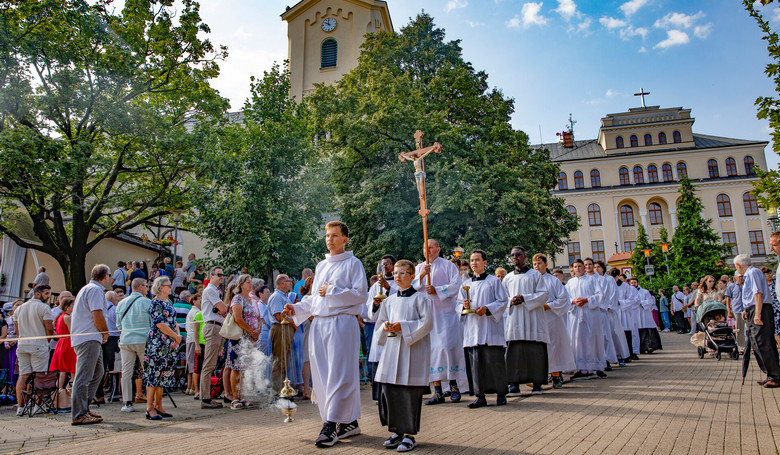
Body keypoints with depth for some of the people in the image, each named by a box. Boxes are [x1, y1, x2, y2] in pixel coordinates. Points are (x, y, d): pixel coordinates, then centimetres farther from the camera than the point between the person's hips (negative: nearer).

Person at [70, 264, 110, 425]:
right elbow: (97, 316, -19)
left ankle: (84, 408, 21)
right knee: (83, 377, -8)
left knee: (97, 372, 15)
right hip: (88, 339, -11)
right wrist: (106, 333, -3)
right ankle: (79, 415, -6)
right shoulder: (96, 290, -10)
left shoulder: (86, 289, 22)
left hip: (90, 339, 11)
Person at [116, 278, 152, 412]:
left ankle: (127, 402, 4)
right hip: (143, 341, -3)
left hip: (125, 341, 4)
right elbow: (153, 322, -3)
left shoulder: (121, 303, 9)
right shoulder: (147, 302, -5)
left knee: (126, 372, 5)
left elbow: (118, 325, 15)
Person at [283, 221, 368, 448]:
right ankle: (349, 422, 16)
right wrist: (296, 308, 9)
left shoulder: (353, 264, 1)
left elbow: (361, 294, -8)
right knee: (322, 375, 6)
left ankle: (331, 425, -4)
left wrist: (332, 291, -10)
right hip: (319, 324, 7)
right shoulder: (321, 266, 21)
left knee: (338, 374, -7)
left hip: (342, 323, -7)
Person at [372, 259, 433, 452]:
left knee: (410, 391, -2)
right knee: (389, 390, 4)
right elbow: (381, 321, 20)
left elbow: (427, 322, -9)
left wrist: (404, 326, -15)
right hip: (391, 348, 5)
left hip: (413, 349, -5)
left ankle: (409, 434, 10)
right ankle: (397, 431, 19)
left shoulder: (419, 298, -2)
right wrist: (386, 326, -3)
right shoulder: (390, 300, 14)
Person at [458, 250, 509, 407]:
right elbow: (458, 305, 14)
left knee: (493, 360, -4)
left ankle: (501, 394, 10)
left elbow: (503, 301, 0)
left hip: (490, 327, -3)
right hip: (472, 329, 3)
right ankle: (480, 396, 5)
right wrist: (464, 306, -9)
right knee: (475, 362, 0)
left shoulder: (494, 281, 6)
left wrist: (487, 308, -14)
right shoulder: (466, 284, 16)